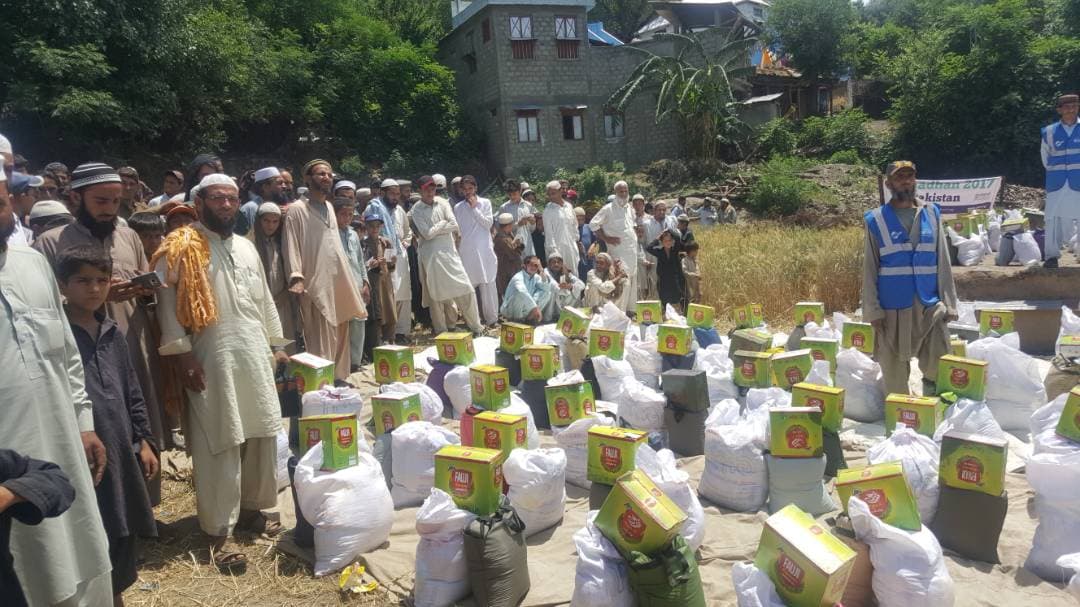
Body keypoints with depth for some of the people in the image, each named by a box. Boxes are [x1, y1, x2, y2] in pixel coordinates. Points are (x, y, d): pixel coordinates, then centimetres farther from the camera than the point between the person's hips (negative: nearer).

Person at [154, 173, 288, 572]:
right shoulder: (182, 248, -4)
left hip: (254, 356, 6)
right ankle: (218, 531, 6)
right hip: (212, 360, -6)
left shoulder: (246, 248, 16)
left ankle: (250, 508, 27)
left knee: (259, 437, 10)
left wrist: (276, 345, 19)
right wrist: (182, 354, -14)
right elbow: (168, 304, -8)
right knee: (219, 445, -3)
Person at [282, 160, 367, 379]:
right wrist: (297, 277, -25)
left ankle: (339, 379, 26)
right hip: (316, 286, -7)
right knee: (321, 344, -6)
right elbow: (291, 246, -12)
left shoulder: (329, 207, 16)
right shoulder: (297, 209, -7)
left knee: (339, 339, 14)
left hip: (338, 283, 8)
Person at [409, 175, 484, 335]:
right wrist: (443, 223, -4)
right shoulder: (416, 210, -3)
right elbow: (427, 234, -14)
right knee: (436, 294, 4)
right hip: (430, 255, -3)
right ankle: (441, 331, 16)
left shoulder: (442, 203, 6)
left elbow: (455, 226, -4)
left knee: (465, 288, -1)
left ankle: (475, 326, 10)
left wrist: (435, 230, -9)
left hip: (449, 252, 3)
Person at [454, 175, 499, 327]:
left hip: (483, 250, -2)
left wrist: (475, 208, -7)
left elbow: (488, 223, -4)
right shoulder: (458, 207, 10)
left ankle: (491, 318, 2)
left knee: (487, 285, -3)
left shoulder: (485, 203, 6)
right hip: (465, 252, 2)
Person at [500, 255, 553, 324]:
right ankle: (517, 320, -18)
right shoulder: (518, 277, -20)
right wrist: (535, 308, -48)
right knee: (519, 294, -37)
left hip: (526, 310, 7)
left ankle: (530, 317, -9)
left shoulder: (536, 277, 3)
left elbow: (547, 288, -8)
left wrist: (542, 272, -18)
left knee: (548, 293, -3)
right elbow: (523, 293, -39)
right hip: (510, 310, -7)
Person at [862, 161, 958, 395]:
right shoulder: (876, 220, 0)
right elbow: (869, 270, -1)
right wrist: (873, 311, -7)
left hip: (930, 306, 2)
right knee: (895, 371, 6)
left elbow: (943, 263, 8)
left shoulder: (932, 214, 8)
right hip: (892, 309, -2)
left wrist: (949, 303, 2)